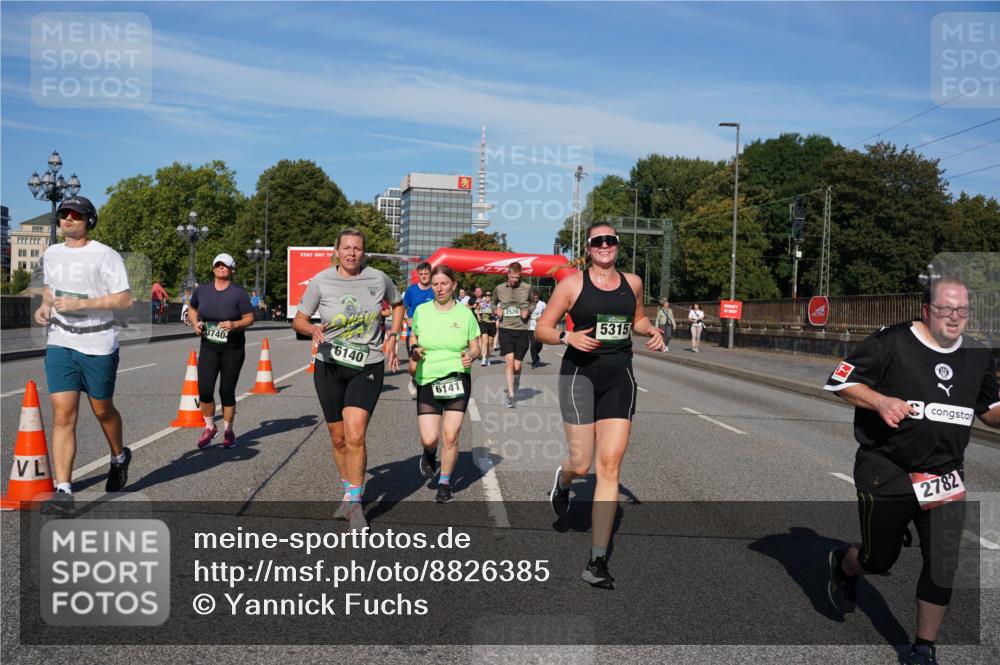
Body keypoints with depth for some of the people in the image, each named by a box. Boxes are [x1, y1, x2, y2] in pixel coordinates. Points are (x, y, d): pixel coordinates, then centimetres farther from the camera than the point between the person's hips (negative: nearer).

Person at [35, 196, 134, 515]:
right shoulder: (51, 254, 12)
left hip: (98, 345, -4)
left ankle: (119, 457, 41)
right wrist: (44, 306, 7)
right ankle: (63, 491, -5)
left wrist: (80, 303, -21)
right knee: (63, 415, -6)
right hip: (60, 343, 4)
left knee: (102, 410, 11)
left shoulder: (105, 255, -8)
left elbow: (125, 299, -14)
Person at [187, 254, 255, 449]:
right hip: (208, 347, 3)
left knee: (227, 391, 2)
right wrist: (195, 323, 1)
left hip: (233, 348, -2)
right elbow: (192, 309, 20)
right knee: (204, 390, -8)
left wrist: (235, 325, -24)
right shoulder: (202, 290, 3)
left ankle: (228, 431, 21)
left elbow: (249, 319, -6)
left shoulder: (238, 293, -7)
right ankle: (210, 427, 17)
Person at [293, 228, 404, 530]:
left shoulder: (378, 278, -3)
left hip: (367, 368, -1)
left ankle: (355, 503, 0)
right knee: (338, 439, 11)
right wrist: (314, 329, -18)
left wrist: (391, 338, 5)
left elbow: (398, 304, 17)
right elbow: (298, 320, 4)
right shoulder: (321, 281, -4)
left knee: (355, 437, -15)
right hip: (329, 367, 2)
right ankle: (348, 494, 32)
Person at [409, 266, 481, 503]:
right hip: (428, 380, 1)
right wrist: (415, 350, -3)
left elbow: (476, 347, 9)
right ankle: (429, 453, 31)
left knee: (451, 436, -4)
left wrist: (471, 356, -13)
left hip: (458, 378, 0)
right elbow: (413, 338, 19)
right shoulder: (422, 311, 4)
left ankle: (445, 483, 19)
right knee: (429, 439, -7)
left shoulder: (465, 313, 2)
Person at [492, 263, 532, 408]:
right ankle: (511, 395, -13)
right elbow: (493, 304, 20)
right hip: (505, 329, -1)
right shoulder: (499, 289, 5)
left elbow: (534, 303, 18)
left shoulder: (527, 288, 4)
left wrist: (528, 311, -2)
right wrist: (495, 311, -1)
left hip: (522, 330, 1)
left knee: (517, 367, 4)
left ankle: (513, 391, 26)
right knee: (509, 361, -17)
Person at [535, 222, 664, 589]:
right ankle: (562, 480, 39)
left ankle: (597, 560, 1)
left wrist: (651, 331, 6)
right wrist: (568, 337, -19)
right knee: (581, 463, -3)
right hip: (580, 374, -3)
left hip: (619, 378, 3)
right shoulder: (572, 283, -2)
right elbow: (542, 329, 1)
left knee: (610, 466, -4)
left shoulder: (632, 282, 9)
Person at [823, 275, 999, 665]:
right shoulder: (893, 342, -11)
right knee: (879, 560, 10)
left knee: (943, 567, -1)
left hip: (945, 477, 4)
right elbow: (837, 381, -10)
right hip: (886, 474, -4)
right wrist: (880, 401, -24)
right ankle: (843, 565, 47)